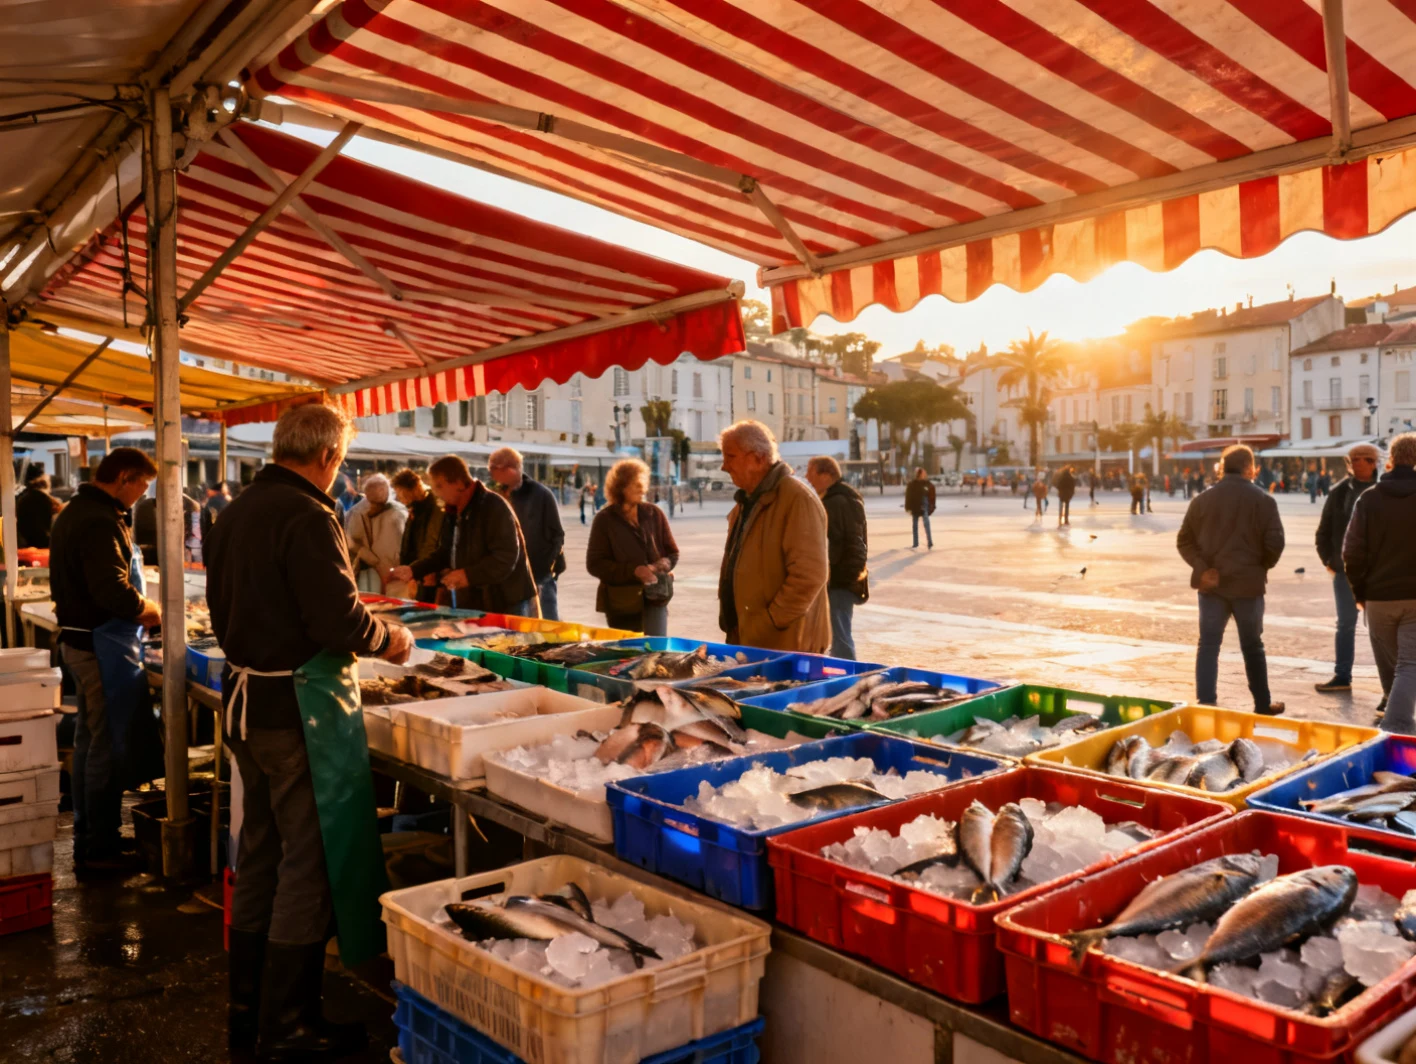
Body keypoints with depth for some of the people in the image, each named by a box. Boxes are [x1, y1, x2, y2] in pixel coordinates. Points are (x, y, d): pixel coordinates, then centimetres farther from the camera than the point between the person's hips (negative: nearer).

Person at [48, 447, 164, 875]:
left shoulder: (74, 511, 13)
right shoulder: (101, 521, -21)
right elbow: (112, 589, -29)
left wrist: (137, 605, 10)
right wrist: (147, 610, -12)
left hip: (78, 638, 11)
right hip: (103, 644, -11)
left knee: (88, 741, 18)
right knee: (109, 747, -1)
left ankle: (86, 839, 29)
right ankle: (99, 850, 8)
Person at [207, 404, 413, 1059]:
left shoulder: (237, 511, 10)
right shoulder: (307, 516, -19)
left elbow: (222, 607, 16)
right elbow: (339, 619, -24)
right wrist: (387, 640, -6)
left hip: (246, 700, 9)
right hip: (300, 708, -9)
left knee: (260, 849, 19)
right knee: (309, 861, 2)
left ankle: (246, 1007, 31)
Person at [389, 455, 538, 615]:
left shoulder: (494, 507, -18)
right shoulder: (453, 511, 12)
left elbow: (506, 558, -25)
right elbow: (446, 552, 21)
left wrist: (469, 575, -30)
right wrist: (413, 570, 9)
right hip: (472, 605, 9)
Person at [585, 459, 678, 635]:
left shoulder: (654, 514, 5)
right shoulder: (605, 520, -2)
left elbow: (672, 554, 10)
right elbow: (594, 564, -5)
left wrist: (658, 567, -13)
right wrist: (633, 570, -17)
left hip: (655, 599, 1)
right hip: (621, 603, -1)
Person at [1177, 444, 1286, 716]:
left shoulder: (1203, 499, 2)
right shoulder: (1263, 500, -6)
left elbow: (1185, 540, -1)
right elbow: (1275, 542, -10)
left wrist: (1203, 567, -4)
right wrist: (1261, 566, 6)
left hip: (1211, 583, 2)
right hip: (1248, 583, -1)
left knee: (1209, 645, 5)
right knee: (1252, 646, 12)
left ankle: (1206, 704, -1)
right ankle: (1262, 704, 24)